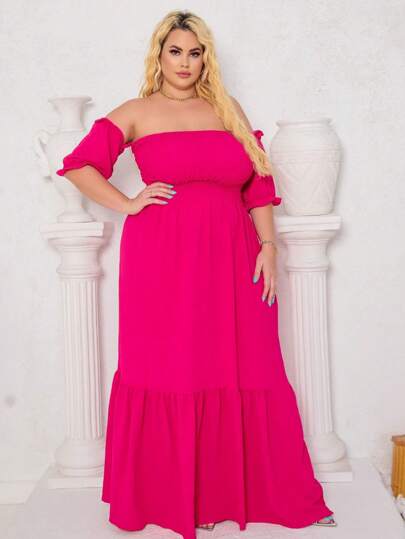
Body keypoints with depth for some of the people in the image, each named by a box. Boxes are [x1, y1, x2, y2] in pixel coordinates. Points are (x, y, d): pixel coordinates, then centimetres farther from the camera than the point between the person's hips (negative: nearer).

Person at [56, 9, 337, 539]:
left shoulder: (228, 109, 15)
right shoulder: (136, 112, 8)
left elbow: (259, 184, 11)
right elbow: (79, 165, 6)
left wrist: (268, 246, 2)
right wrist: (127, 204, -4)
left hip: (231, 258, 3)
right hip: (161, 261, -2)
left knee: (242, 373, 2)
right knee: (169, 372, 1)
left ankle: (250, 490, 16)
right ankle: (174, 497, 15)